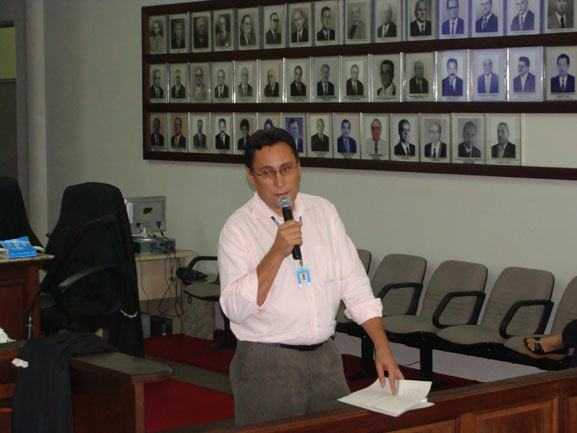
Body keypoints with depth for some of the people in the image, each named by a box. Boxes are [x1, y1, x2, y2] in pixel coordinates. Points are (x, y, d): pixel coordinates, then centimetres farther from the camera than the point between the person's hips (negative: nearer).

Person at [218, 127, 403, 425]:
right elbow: (235, 309, -16)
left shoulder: (324, 212, 9)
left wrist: (382, 348, 1)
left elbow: (354, 284, 9)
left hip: (325, 357, 4)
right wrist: (277, 253, -23)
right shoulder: (239, 228, -6)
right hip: (266, 365, -4)